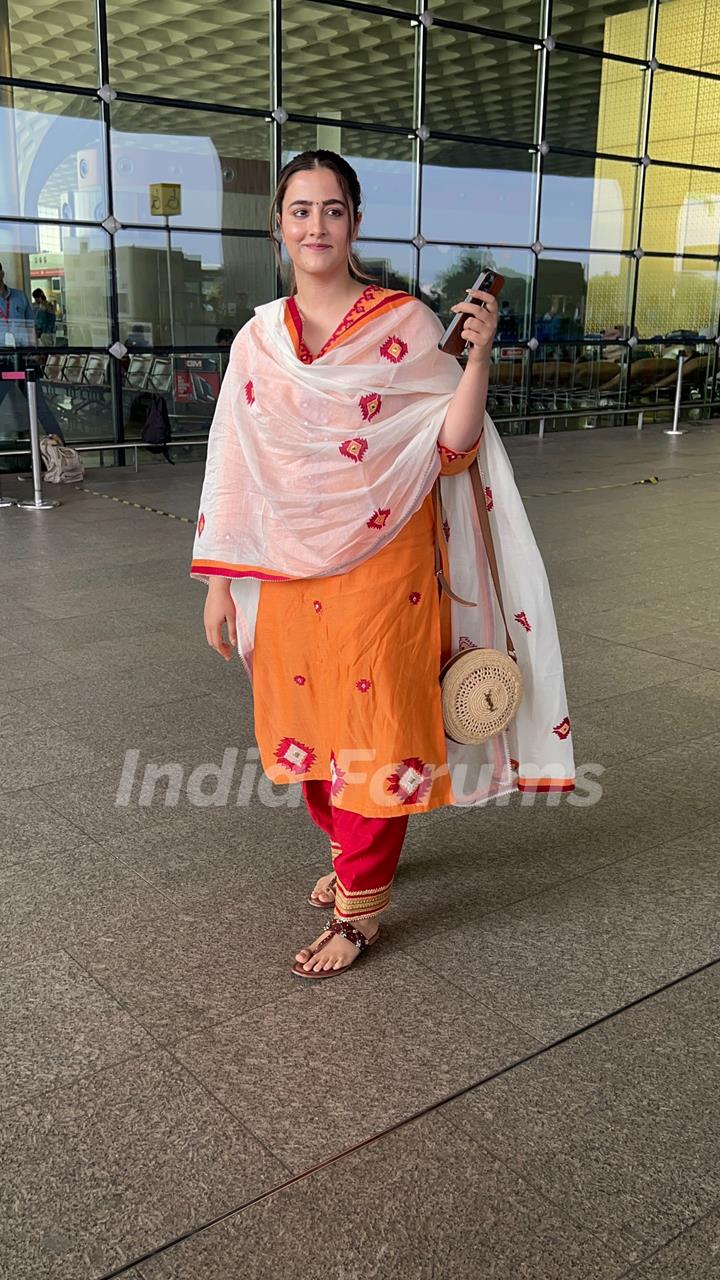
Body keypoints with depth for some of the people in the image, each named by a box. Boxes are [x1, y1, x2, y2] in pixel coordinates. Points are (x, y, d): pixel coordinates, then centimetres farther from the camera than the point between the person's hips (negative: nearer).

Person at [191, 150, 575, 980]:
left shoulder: (406, 325, -4)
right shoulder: (258, 340, 6)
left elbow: (451, 446, -8)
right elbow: (233, 467, 6)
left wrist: (478, 357, -23)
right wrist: (218, 582, 4)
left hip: (381, 569, -4)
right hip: (288, 574, 4)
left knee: (376, 733, 3)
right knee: (309, 724, 15)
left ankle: (358, 908, 18)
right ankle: (348, 849, 40)